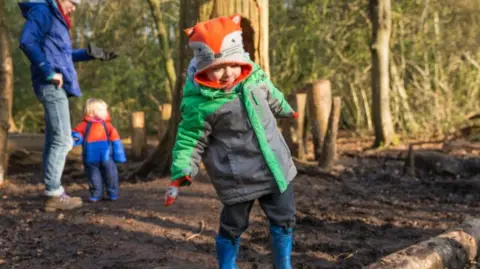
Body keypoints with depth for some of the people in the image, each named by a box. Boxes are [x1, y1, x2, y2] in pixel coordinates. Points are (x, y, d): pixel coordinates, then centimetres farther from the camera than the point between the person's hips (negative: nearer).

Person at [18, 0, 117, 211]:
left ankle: (53, 192, 14)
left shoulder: (56, 19, 24)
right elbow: (27, 42, -19)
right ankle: (54, 194, -8)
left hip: (57, 87, 10)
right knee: (62, 140, -11)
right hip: (52, 85, -10)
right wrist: (49, 72, -19)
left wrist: (91, 53, 30)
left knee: (53, 140, 10)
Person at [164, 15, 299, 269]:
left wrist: (286, 110, 38)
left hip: (275, 166, 6)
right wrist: (180, 174, -19)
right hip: (237, 177, -6)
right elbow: (190, 141, -10)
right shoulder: (199, 103, -20)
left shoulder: (255, 76, -4)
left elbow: (271, 96, 19)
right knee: (233, 225, 8)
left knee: (284, 218, 15)